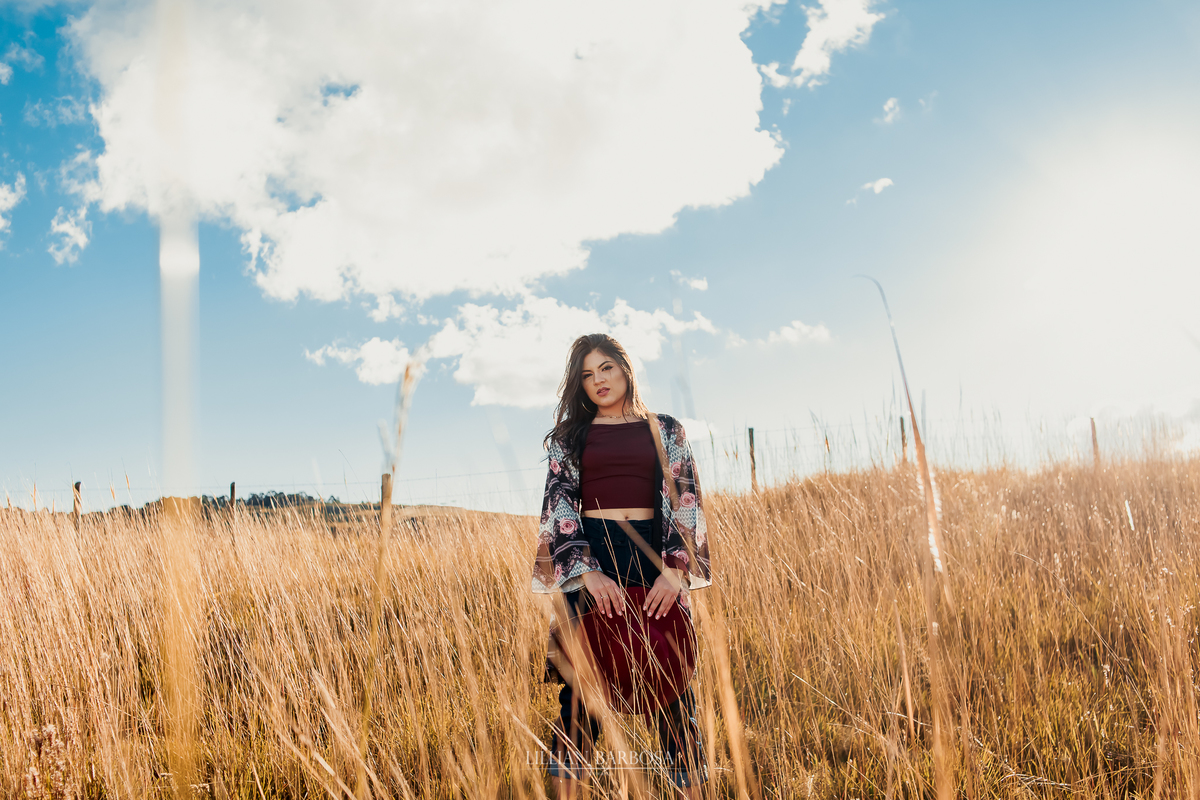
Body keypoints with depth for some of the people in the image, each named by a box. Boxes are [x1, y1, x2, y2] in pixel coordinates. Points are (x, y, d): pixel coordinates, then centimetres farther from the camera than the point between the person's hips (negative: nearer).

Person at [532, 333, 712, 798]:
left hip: (654, 555, 0)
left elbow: (687, 502, 3)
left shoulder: (666, 431, 11)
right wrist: (587, 570, -14)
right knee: (581, 679, 0)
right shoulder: (570, 435, 10)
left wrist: (676, 567, -12)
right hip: (588, 556, 0)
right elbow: (559, 505, 0)